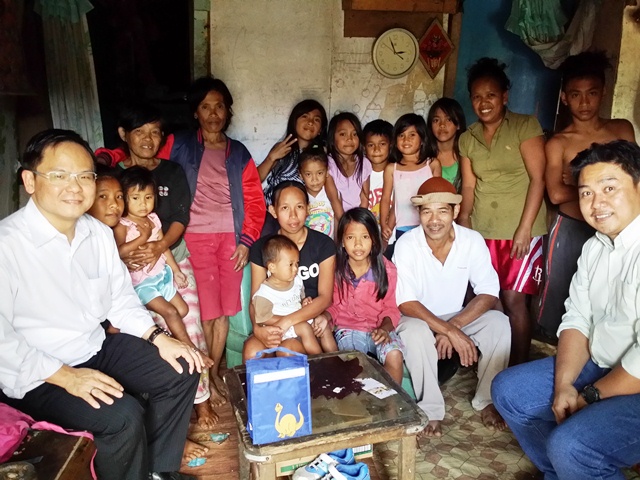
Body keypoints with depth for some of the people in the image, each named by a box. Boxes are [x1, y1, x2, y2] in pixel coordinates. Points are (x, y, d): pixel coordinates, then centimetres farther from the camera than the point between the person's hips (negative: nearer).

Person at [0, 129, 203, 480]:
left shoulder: (99, 232, -1)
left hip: (98, 349, 7)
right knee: (123, 416, -26)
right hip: (36, 377, -7)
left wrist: (157, 337, -4)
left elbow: (120, 297, 8)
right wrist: (64, 376, -24)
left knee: (181, 371, 1)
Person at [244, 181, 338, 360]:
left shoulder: (323, 244, -4)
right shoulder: (261, 248, 1)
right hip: (274, 321, 1)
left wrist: (287, 322, -25)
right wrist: (258, 328, -26)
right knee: (251, 351, -29)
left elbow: (325, 297, -10)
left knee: (288, 350, -32)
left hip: (312, 319, -1)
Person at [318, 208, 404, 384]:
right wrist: (325, 317, -14)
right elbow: (334, 305, 8)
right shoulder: (336, 270, -3)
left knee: (394, 355, -29)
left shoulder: (386, 270, -5)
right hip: (348, 329, 0)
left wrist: (385, 328, -19)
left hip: (379, 329, 0)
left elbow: (390, 308, 0)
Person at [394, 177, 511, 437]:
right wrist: (449, 332, -31)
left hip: (457, 318, 3)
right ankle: (431, 409, -14)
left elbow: (489, 294, -13)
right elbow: (406, 303, -23)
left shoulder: (473, 240, -13)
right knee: (415, 331, -35)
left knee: (499, 323, -22)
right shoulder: (406, 245, -20)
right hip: (417, 319, -2)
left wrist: (453, 326, -26)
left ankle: (486, 400, -2)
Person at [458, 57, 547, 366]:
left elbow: (538, 179, -9)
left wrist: (524, 229, -15)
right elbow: (468, 186, 8)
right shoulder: (467, 138, 11)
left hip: (521, 231, -4)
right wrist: (462, 228, -3)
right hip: (481, 232, 4)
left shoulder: (525, 126, -3)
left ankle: (519, 369, 12)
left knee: (513, 301, -5)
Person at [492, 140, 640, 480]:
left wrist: (590, 396, -14)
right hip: (600, 367, 9)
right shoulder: (594, 248, 6)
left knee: (569, 445, -27)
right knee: (508, 389, 9)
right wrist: (563, 385, -8)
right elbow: (577, 321, 5)